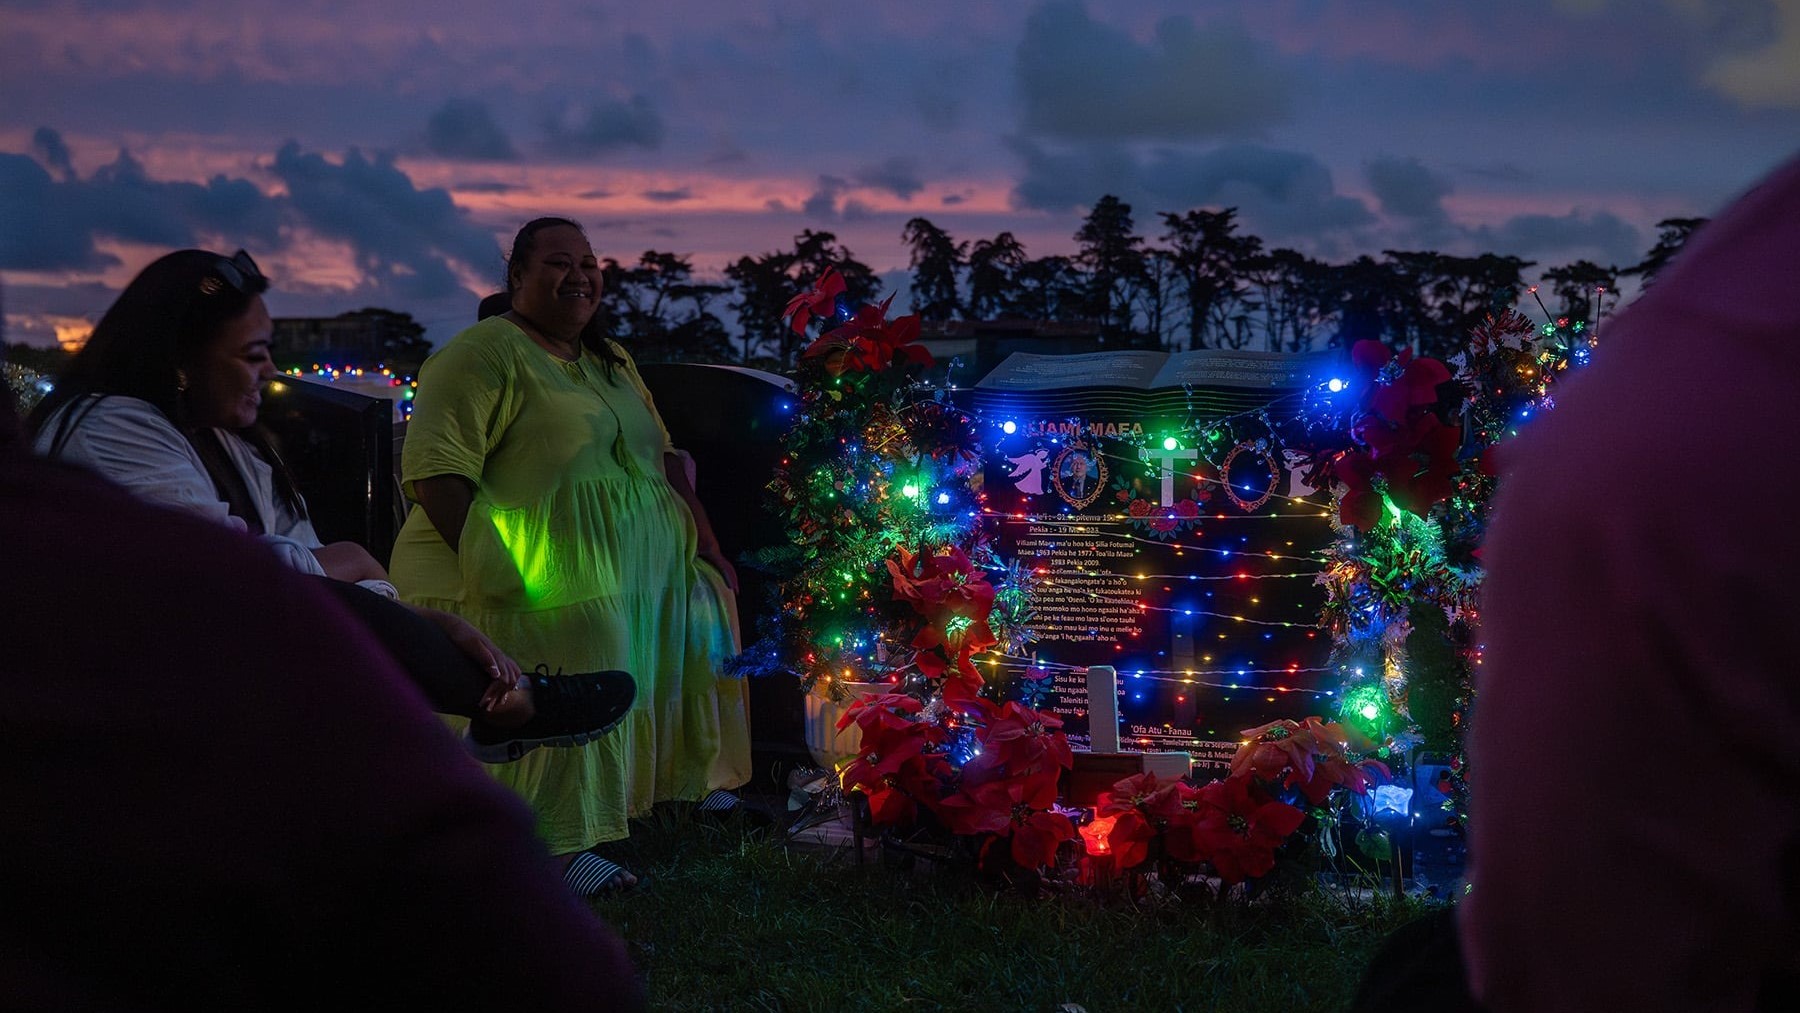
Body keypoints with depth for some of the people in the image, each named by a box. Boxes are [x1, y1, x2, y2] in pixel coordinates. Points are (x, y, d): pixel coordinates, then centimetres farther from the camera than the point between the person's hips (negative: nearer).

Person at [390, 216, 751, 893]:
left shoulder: (611, 363, 23)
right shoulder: (481, 355, -4)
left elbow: (664, 457, 25)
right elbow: (435, 473, -14)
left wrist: (706, 547, 12)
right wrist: (495, 573, -23)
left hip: (631, 573, 9)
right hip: (536, 588, -9)